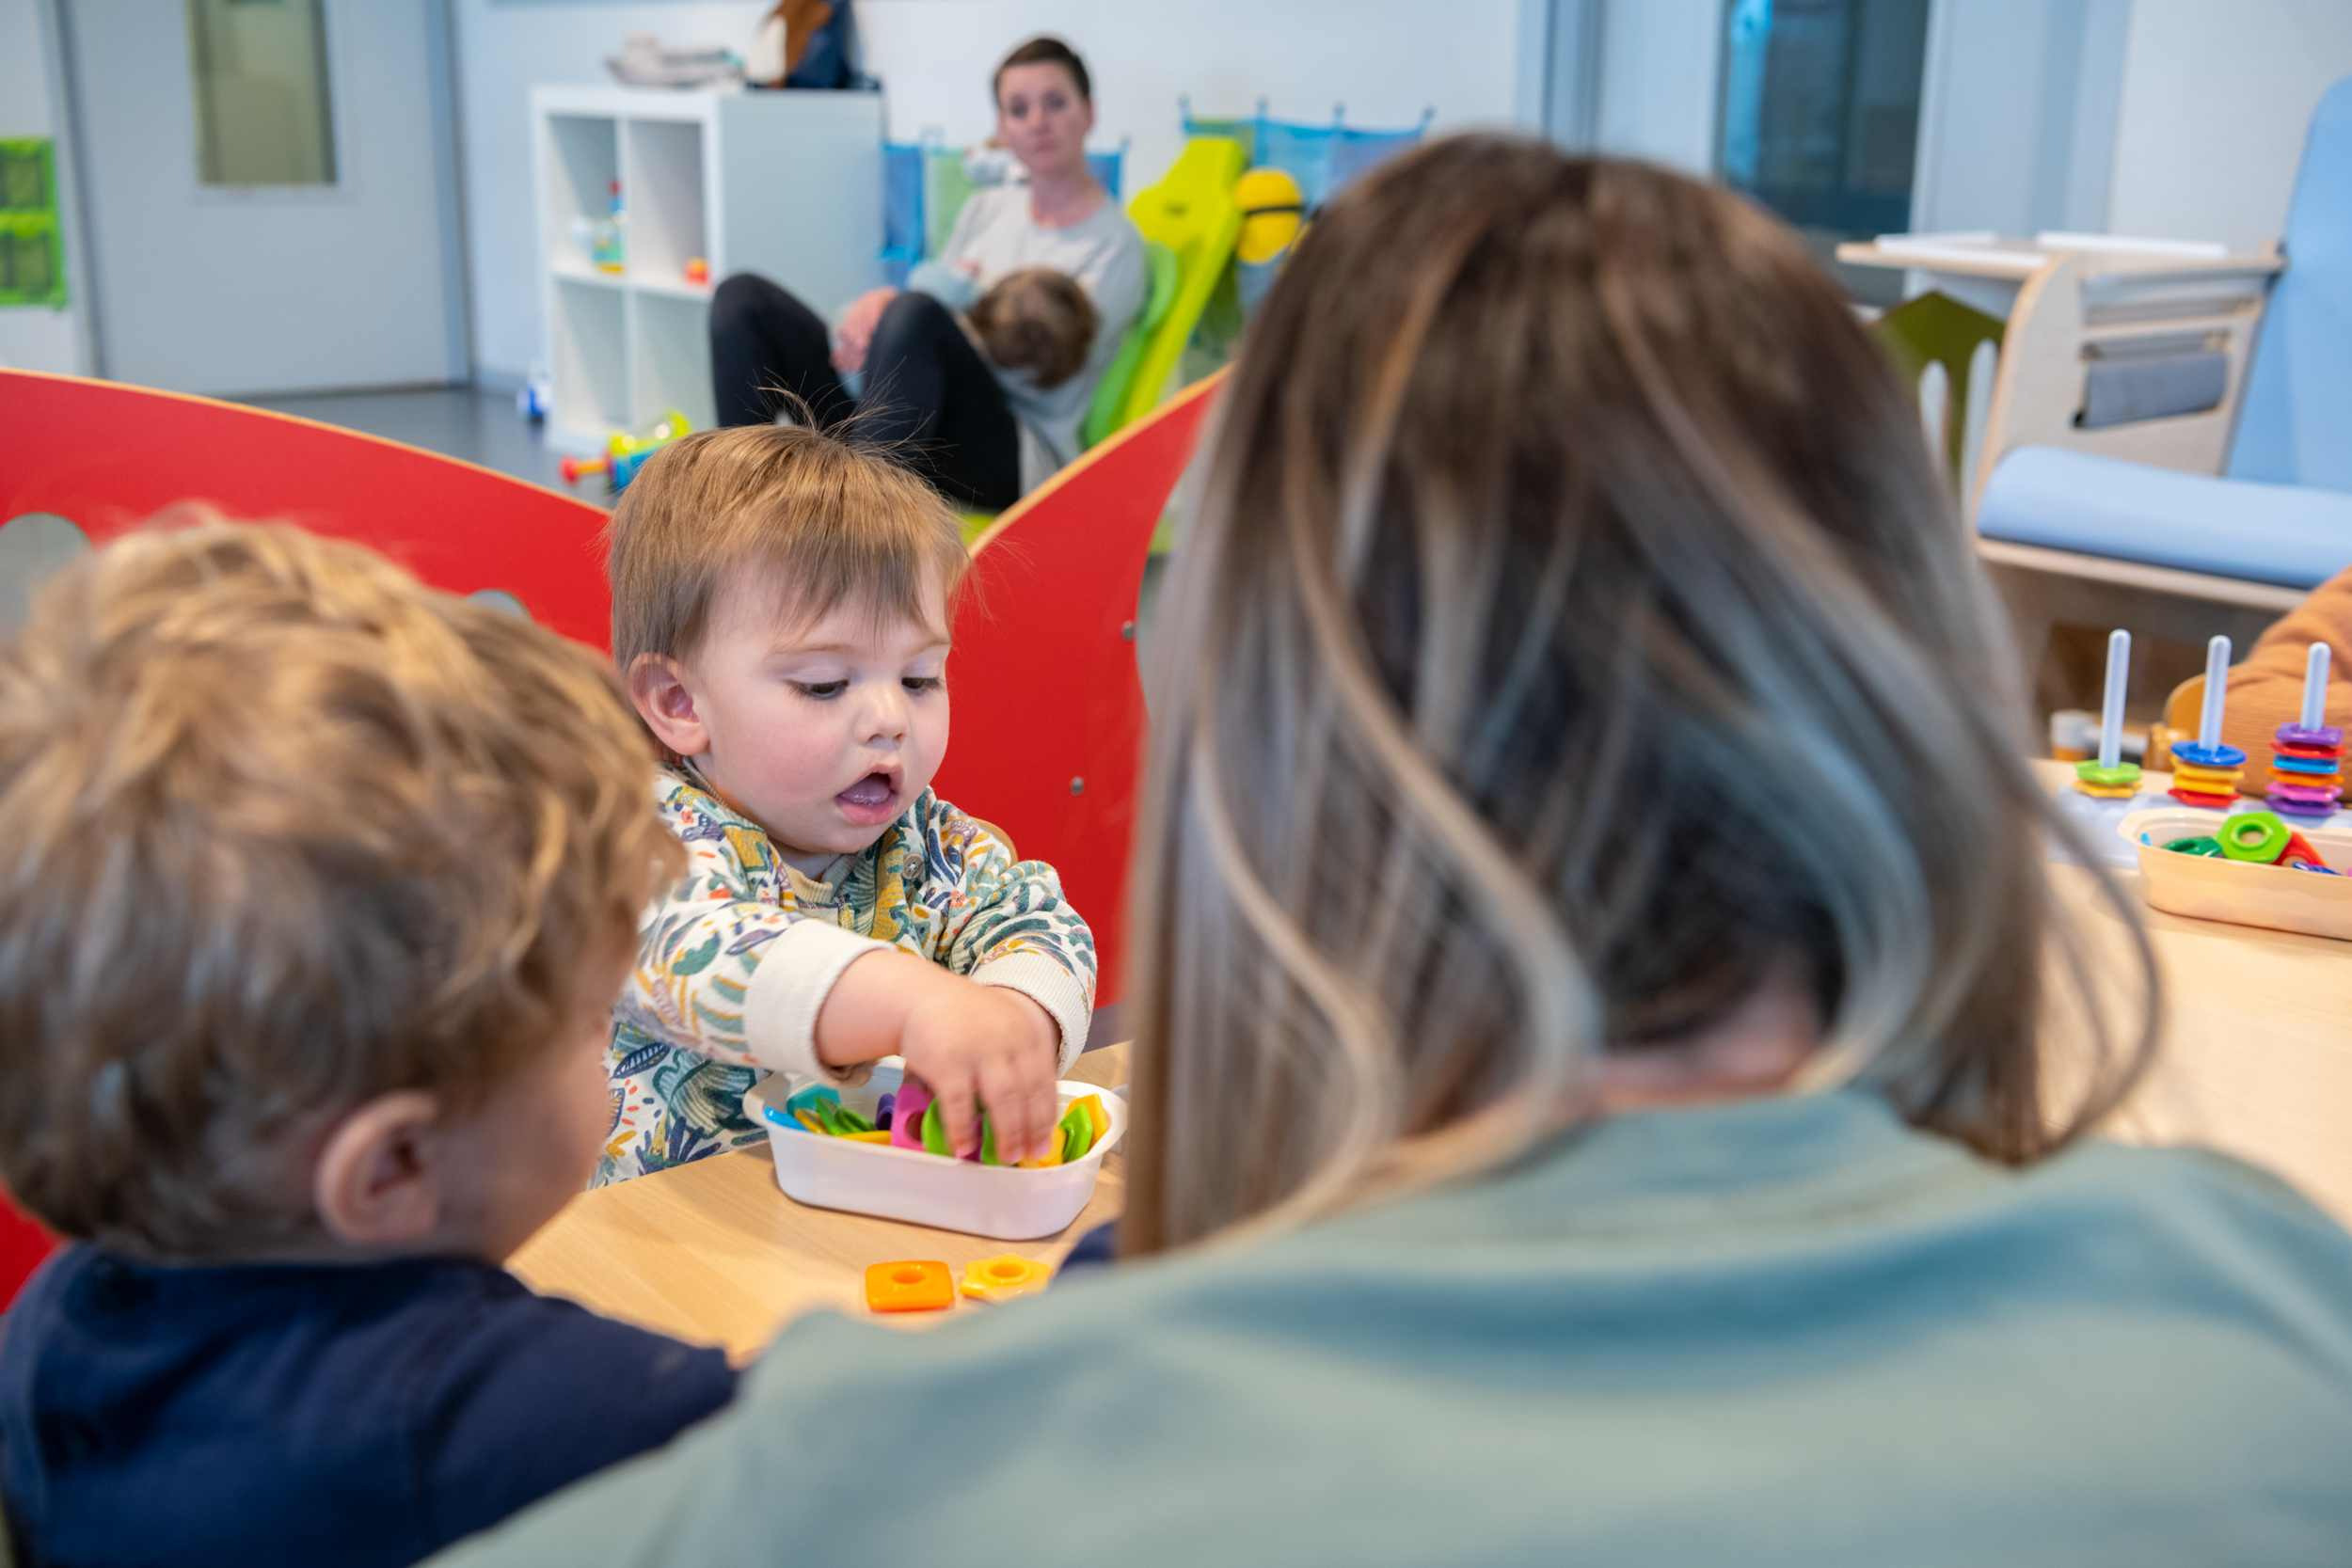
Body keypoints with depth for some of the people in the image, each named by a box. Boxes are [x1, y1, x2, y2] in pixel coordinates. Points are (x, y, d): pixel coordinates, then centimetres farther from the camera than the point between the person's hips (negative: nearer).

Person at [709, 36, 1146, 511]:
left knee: (915, 314, -36)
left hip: (1012, 461, -6)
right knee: (743, 297, -7)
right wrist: (878, 308, -7)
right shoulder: (987, 207, 20)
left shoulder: (1116, 243, 1)